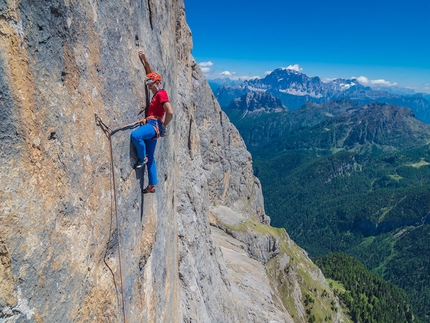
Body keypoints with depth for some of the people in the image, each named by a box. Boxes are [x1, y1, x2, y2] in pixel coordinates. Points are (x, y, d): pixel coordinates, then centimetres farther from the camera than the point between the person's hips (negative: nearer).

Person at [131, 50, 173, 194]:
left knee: (135, 135, -36)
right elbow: (150, 73, 29)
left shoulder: (162, 94, -8)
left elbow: (170, 112, -22)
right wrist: (144, 59, 23)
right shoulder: (157, 92, 19)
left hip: (154, 125, -10)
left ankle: (142, 158, -14)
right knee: (150, 159, 9)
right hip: (151, 125, 10)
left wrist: (164, 126, -11)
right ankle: (152, 186, 14)